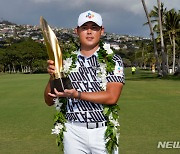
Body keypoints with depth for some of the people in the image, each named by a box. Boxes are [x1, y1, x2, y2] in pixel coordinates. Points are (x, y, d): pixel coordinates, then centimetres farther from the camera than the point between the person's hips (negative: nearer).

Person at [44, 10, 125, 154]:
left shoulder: (113, 60, -1)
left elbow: (112, 97, -14)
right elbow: (49, 101, 7)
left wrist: (77, 94, -20)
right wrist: (52, 77, -10)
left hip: (104, 131, -1)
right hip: (74, 131, 2)